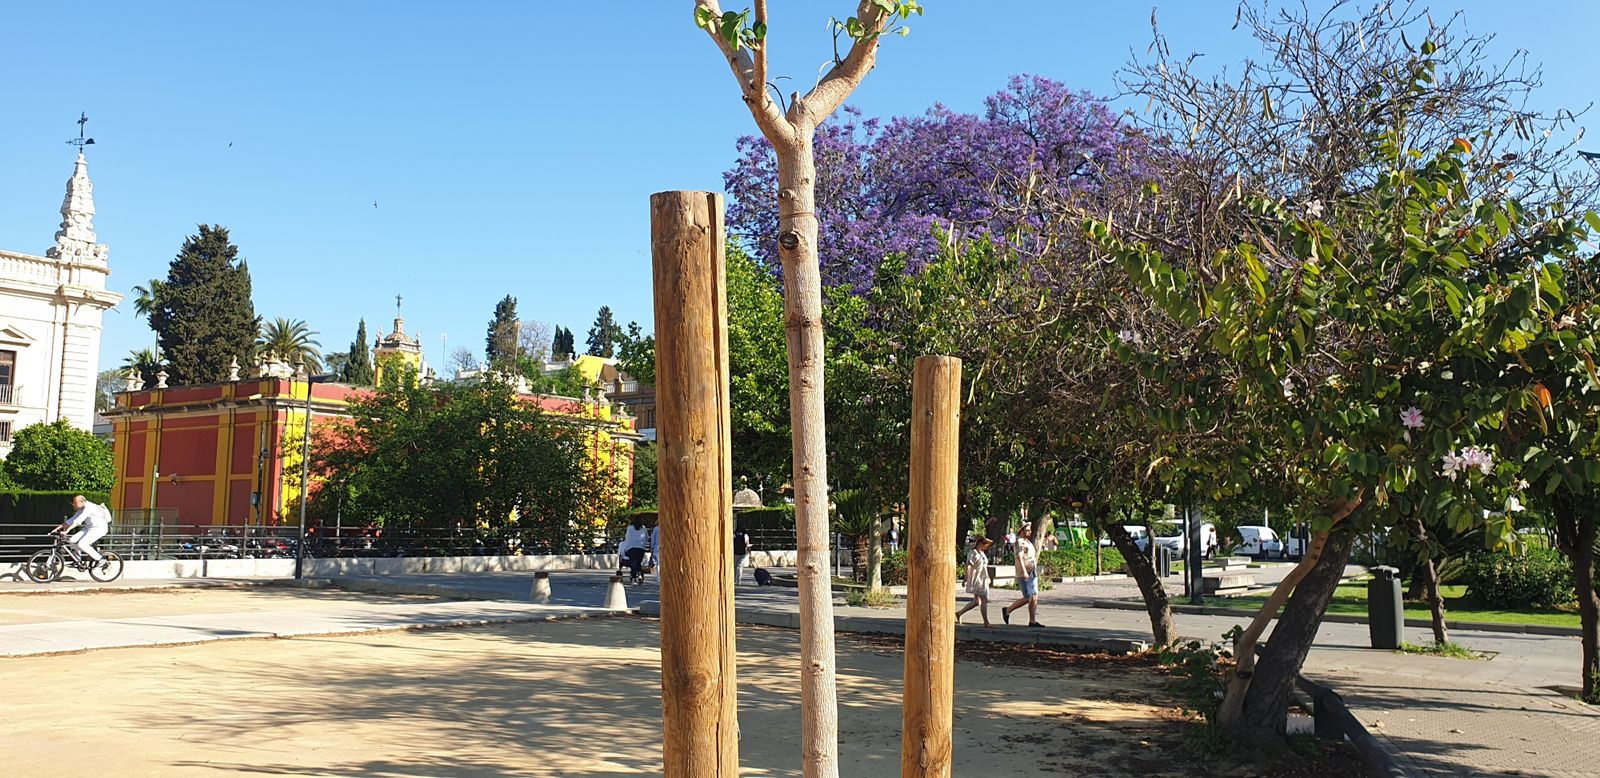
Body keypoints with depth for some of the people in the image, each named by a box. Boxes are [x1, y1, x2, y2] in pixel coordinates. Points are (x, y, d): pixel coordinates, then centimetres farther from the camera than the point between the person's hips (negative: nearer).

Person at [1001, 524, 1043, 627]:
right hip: (1024, 575, -9)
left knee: (1034, 597, 3)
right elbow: (1019, 557, -21)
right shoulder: (1019, 542, -10)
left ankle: (1033, 621, 5)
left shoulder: (1027, 542, 20)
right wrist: (1024, 571, -30)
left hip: (1032, 574, 9)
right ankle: (1007, 610, 5)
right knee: (1027, 598, -10)